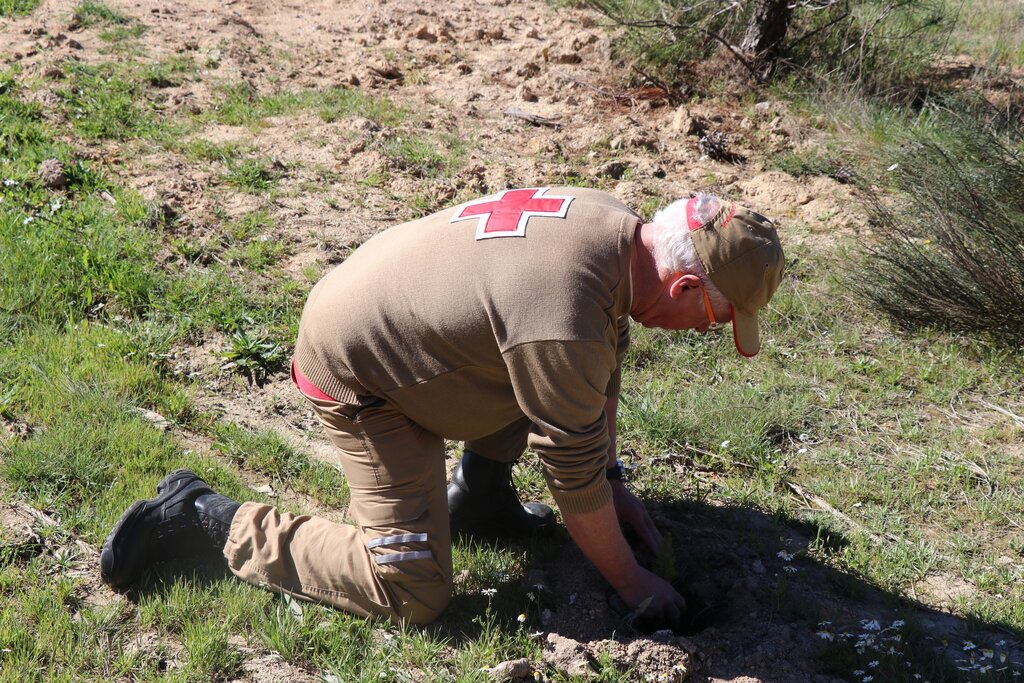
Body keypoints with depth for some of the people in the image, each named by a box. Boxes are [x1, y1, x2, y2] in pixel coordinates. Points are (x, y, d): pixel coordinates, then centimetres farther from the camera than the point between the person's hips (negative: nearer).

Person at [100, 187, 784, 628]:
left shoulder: (612, 222, -6)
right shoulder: (563, 326, -34)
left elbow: (600, 377, 11)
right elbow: (574, 472, -20)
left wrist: (612, 482, 17)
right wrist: (629, 580, -5)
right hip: (354, 374, -9)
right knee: (415, 593, -9)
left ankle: (478, 494, 19)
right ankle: (206, 516, -3)